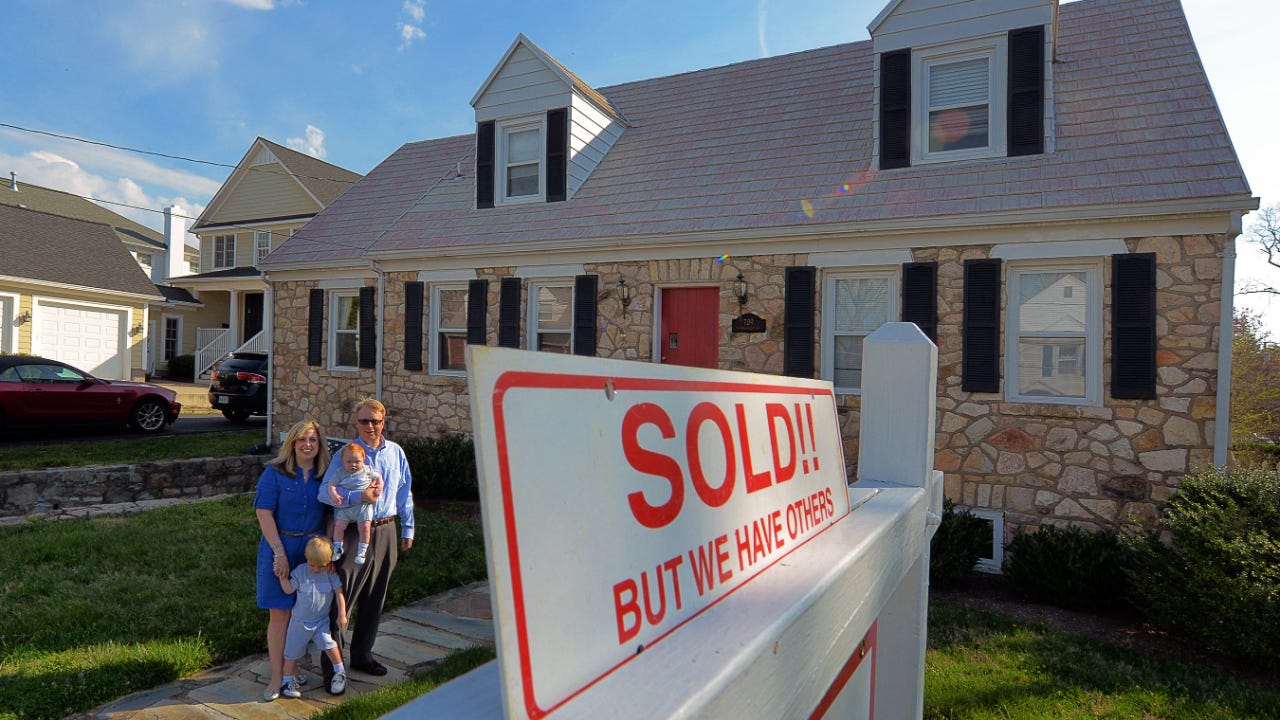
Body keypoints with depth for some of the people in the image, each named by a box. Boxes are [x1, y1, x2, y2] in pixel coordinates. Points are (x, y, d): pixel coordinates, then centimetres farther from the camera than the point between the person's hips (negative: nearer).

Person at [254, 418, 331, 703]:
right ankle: (277, 676, 13)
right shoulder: (275, 473, -6)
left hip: (313, 550, 3)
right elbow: (264, 512, -10)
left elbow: (331, 516, 7)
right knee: (280, 613, 1)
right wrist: (279, 552, -15)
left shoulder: (325, 476, 4)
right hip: (280, 547, -3)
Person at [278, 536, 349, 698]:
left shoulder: (331, 574, -11)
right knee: (293, 651, 9)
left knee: (328, 643, -18)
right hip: (300, 620, 2)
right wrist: (282, 575, -19)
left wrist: (342, 615, -9)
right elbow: (288, 589, -6)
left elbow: (339, 593, -8)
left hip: (321, 620, -1)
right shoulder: (300, 571, -9)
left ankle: (340, 672, 1)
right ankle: (288, 680, 28)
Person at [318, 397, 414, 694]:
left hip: (386, 532, 5)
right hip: (354, 532, -4)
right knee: (342, 596, -4)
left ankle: (362, 655, 30)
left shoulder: (396, 453, 6)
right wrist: (361, 496, -28)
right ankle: (331, 664, 9)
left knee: (374, 599, 14)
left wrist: (407, 529, 16)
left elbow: (404, 492, 14)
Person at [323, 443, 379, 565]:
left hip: (363, 505, -1)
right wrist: (334, 495, -19)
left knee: (364, 527, -12)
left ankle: (362, 551, -1)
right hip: (345, 507, 1)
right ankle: (337, 548, 11)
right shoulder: (340, 473, 4)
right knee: (339, 525, -7)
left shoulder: (367, 470, 5)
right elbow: (331, 485, -1)